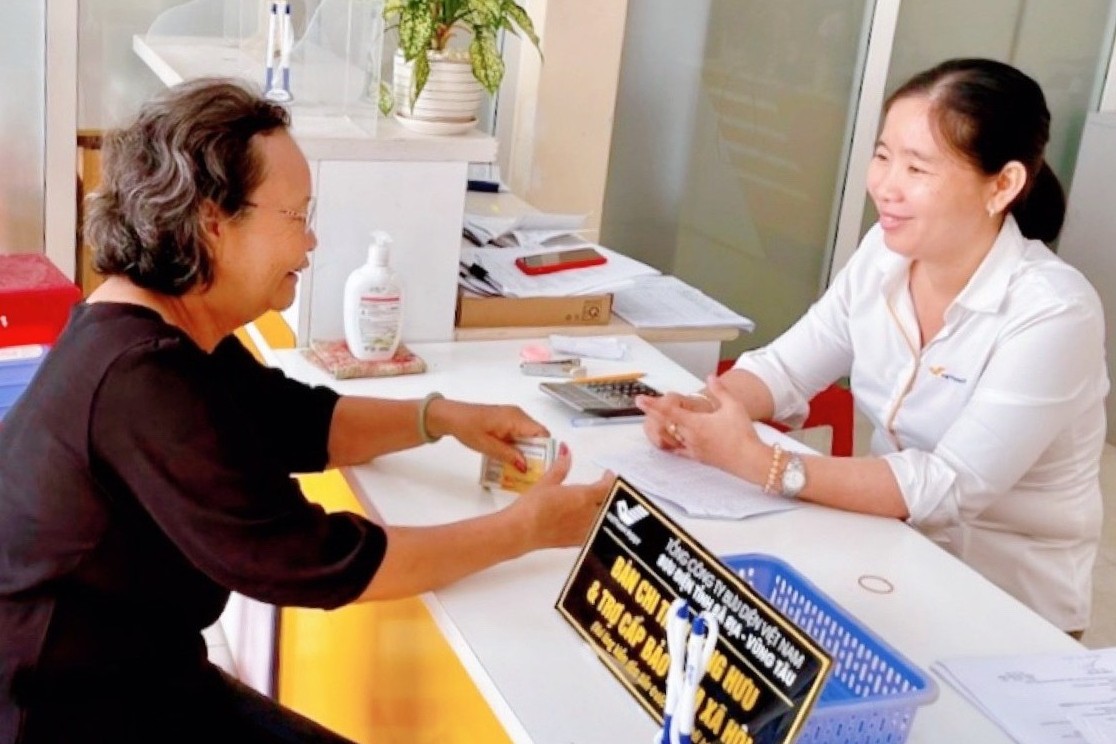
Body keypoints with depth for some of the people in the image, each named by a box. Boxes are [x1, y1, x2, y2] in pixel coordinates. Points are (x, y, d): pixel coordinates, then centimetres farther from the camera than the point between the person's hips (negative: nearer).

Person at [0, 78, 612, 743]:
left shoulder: (167, 327, 1)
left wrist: (440, 417, 1)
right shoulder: (143, 381, -29)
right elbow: (319, 563, -26)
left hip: (137, 664, 9)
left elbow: (295, 421, 16)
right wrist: (525, 529, -18)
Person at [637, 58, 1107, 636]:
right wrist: (695, 409, -22)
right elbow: (783, 369, 0)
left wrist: (759, 463, -35)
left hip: (1010, 605, -5)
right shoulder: (886, 252, -4)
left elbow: (950, 487, -28)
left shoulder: (1052, 315, -23)